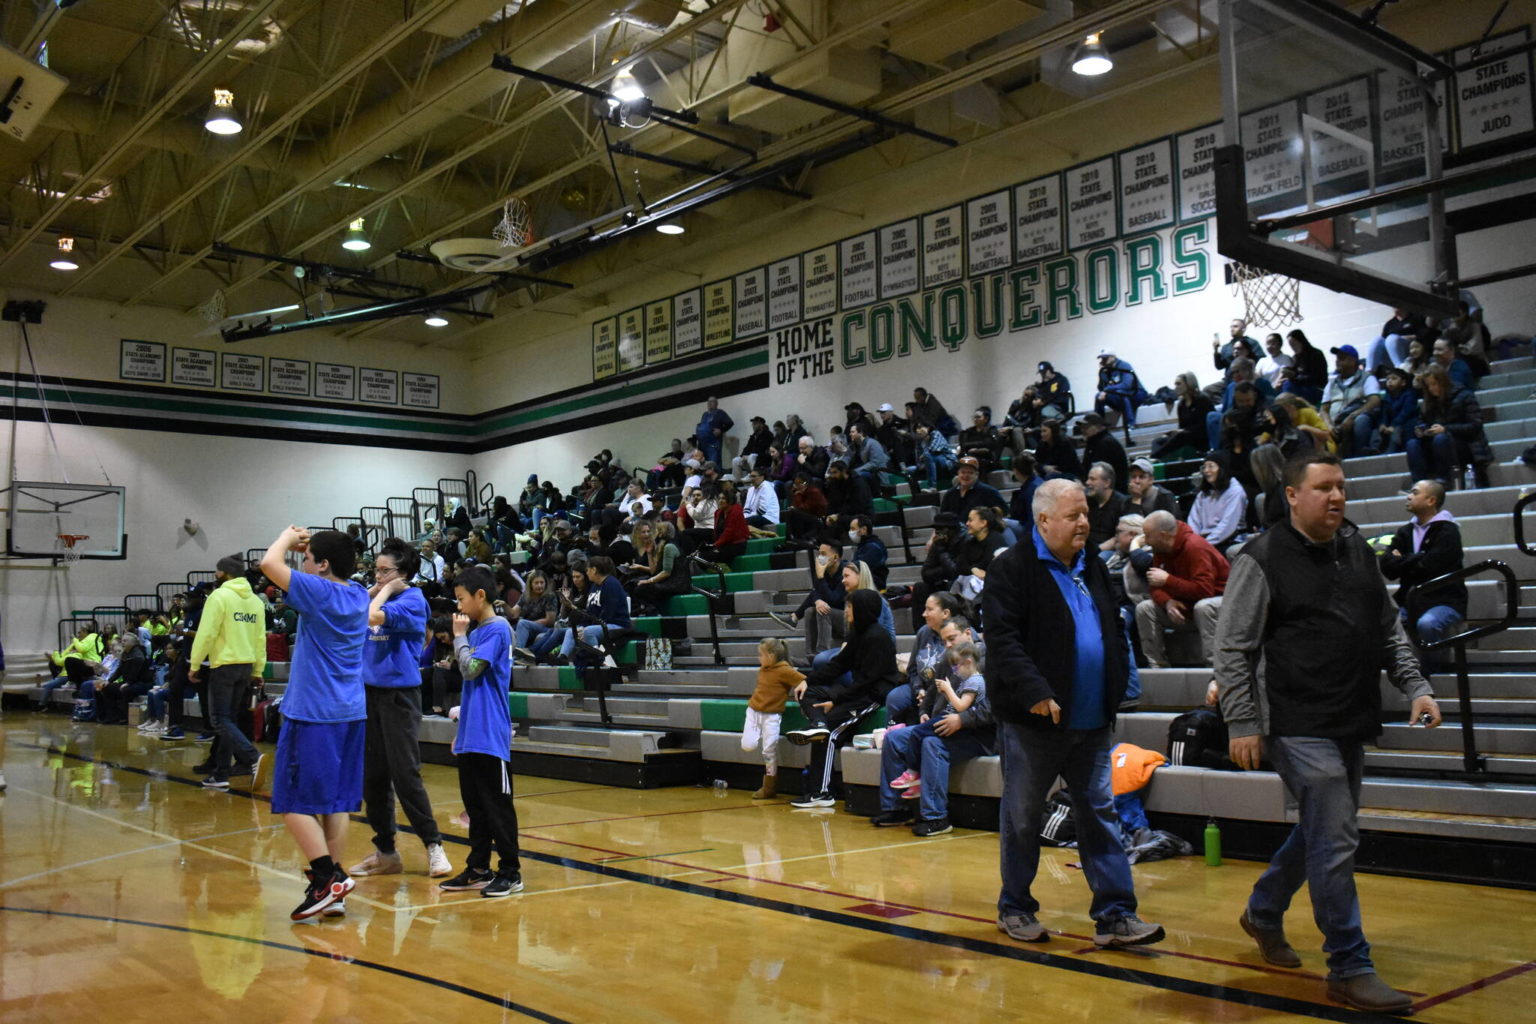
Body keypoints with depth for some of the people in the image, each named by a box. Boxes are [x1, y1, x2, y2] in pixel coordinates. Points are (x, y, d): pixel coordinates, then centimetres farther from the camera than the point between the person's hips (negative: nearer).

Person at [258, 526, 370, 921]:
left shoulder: (320, 592, -14)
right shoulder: (358, 595, 8)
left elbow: (269, 563, -18)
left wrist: (288, 536, 1)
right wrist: (307, 544, 19)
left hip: (312, 715, -7)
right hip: (351, 713, 8)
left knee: (294, 802, -1)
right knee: (337, 801, 10)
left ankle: (328, 876, -9)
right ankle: (334, 883, 12)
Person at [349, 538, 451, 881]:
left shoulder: (412, 599, -9)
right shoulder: (379, 597, 13)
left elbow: (372, 617, -24)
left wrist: (386, 590, -8)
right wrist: (373, 590, 4)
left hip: (399, 695, -7)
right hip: (370, 692, 8)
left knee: (405, 774, -8)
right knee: (372, 776, 9)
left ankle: (433, 845, 3)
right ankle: (385, 851, 18)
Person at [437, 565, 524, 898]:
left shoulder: (497, 629, -10)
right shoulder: (476, 631, 16)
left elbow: (471, 669, -20)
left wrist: (459, 635, -6)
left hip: (490, 737, -9)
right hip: (470, 737, 9)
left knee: (497, 805, -3)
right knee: (474, 805, 13)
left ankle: (510, 872, 4)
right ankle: (478, 869, 21)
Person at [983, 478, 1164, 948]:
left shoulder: (1094, 569, 14)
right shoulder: (1012, 568, -8)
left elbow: (1115, 633, 20)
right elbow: (1002, 640, -17)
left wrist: (1116, 687, 7)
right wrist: (1035, 693, -25)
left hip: (1093, 721, 6)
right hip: (1032, 720, -6)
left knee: (1100, 813, 6)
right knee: (1022, 817, 7)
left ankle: (1115, 915, 11)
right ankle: (1015, 908, 21)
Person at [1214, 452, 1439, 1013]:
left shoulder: (1358, 550, 11)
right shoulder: (1262, 560, -9)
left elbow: (1389, 630, 19)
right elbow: (1232, 648, -9)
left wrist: (1416, 688, 8)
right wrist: (1242, 724, -13)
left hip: (1351, 724, 8)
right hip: (1299, 726, -8)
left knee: (1320, 831, 19)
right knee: (1335, 841, -8)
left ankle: (1263, 912, 40)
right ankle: (1350, 968, 4)